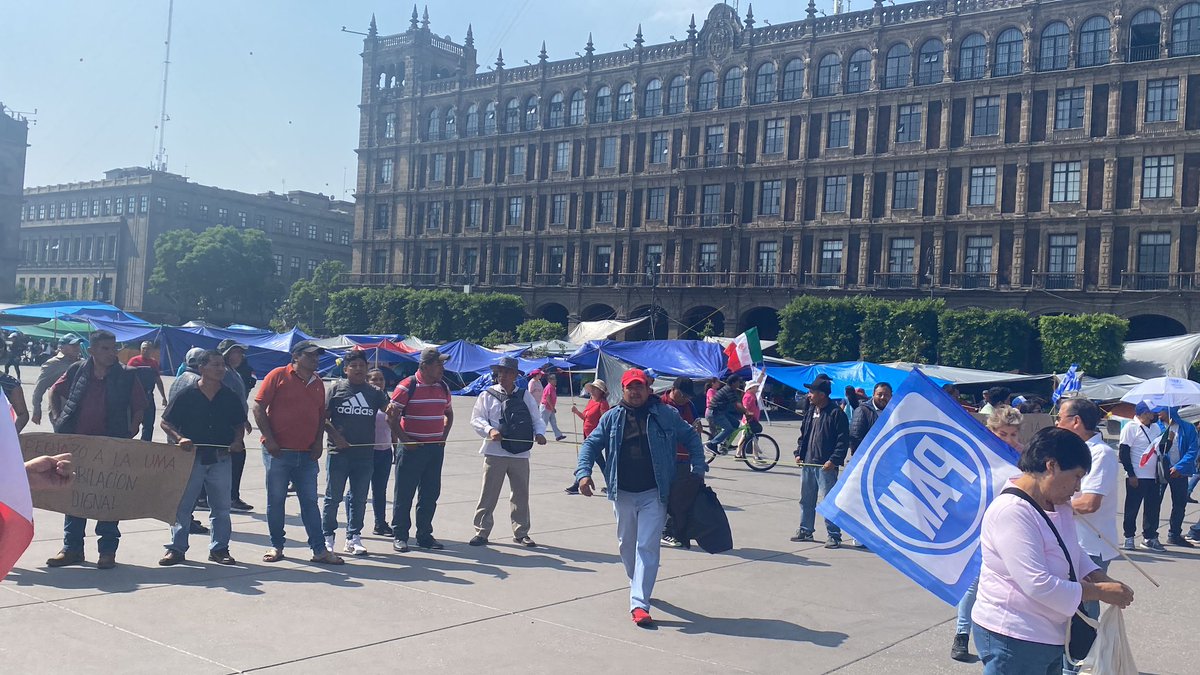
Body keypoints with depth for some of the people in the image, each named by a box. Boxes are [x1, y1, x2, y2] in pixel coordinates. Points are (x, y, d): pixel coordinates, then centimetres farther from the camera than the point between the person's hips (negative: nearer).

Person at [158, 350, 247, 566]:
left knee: (221, 506, 9)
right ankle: (176, 548, 16)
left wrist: (235, 442, -3)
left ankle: (219, 549, 20)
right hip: (191, 457, -2)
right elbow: (165, 423, 0)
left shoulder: (231, 397, 4)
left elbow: (239, 425, 14)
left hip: (221, 459, 2)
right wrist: (179, 439, -15)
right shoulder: (186, 395, -4)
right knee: (182, 505, 5)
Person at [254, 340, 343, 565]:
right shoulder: (278, 375, -4)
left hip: (307, 454, 5)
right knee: (276, 501, 5)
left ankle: (319, 550, 7)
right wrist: (268, 439, -12)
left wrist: (318, 442, 6)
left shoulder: (318, 383, 13)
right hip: (278, 452, -5)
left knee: (310, 501, 6)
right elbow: (259, 407, -7)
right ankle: (276, 546, 17)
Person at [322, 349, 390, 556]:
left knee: (359, 498, 9)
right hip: (339, 452, -3)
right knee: (333, 497, 4)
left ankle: (353, 538, 18)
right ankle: (327, 537, 14)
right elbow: (324, 417, 0)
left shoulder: (374, 392, 9)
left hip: (365, 454, 3)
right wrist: (335, 436, -11)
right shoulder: (336, 389, 2)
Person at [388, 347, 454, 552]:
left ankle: (424, 535, 20)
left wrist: (444, 436, 11)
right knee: (404, 494, 1)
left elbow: (449, 414, 24)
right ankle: (399, 536, 10)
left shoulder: (443, 388, 9)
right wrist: (404, 440, -12)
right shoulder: (407, 387, -10)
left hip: (436, 449, 6)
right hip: (412, 448, -6)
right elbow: (392, 416, -9)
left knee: (430, 494, 10)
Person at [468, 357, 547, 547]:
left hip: (520, 454, 2)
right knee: (488, 494, 0)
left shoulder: (525, 396, 9)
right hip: (495, 452, -2)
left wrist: (539, 433, -9)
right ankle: (481, 532, 10)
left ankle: (521, 533, 22)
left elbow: (537, 419, 11)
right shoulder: (487, 395, 3)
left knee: (521, 495, 10)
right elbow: (476, 419, 0)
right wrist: (490, 430, -18)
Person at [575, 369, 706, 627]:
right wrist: (584, 473, -11)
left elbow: (691, 437, 8)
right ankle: (637, 585, 41)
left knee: (647, 547, -8)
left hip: (654, 494, -3)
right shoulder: (612, 418, 4)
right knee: (627, 545, 17)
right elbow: (591, 444, 5)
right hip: (622, 493, 3)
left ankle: (639, 604, -10)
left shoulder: (666, 415, 0)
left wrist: (698, 469, 0)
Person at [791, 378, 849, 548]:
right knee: (806, 499, 16)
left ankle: (834, 536, 3)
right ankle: (805, 531, 28)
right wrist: (799, 453, 10)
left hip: (826, 466, -8)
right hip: (807, 463, 8)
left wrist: (834, 460, -18)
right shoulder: (809, 412, 13)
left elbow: (843, 440, -12)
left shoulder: (836, 414, -10)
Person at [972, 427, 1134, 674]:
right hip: (1012, 638, -9)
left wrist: (1105, 580, 2)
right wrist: (1100, 592, -18)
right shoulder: (1011, 511, -24)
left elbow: (1073, 553, 20)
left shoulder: (1058, 504, 7)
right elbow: (1038, 585, -28)